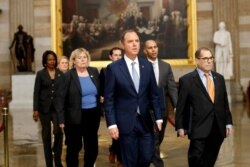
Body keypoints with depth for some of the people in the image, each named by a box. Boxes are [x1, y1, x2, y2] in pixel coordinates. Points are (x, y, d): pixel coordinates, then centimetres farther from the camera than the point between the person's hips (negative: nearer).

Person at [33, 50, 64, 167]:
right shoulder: (40, 74, 1)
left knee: (58, 131, -15)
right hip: (44, 107, -1)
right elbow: (36, 92, -2)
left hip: (58, 107, 1)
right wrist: (35, 109, -8)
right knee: (46, 134, 5)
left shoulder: (61, 74, 6)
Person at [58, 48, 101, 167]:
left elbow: (100, 92, 12)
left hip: (93, 115, 4)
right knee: (74, 148, 7)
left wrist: (100, 110, 3)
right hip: (75, 117, -4)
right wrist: (61, 119, -13)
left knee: (92, 147, 10)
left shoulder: (94, 72, 6)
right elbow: (61, 99, -8)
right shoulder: (68, 75, -7)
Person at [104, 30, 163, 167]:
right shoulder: (113, 68, -6)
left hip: (145, 121, 3)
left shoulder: (147, 65, 5)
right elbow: (109, 99, -6)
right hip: (126, 123, -3)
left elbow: (154, 94, 10)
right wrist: (111, 124, -11)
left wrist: (158, 117, 5)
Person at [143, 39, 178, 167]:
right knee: (153, 140, -7)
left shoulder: (166, 66, 8)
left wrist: (176, 106, -8)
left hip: (162, 108, 5)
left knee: (158, 139, 15)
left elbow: (172, 87, 3)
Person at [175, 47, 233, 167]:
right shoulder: (186, 80, -4)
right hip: (199, 128, -5)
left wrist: (228, 122, 11)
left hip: (218, 128, 5)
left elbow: (225, 102, 14)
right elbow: (181, 105, -4)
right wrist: (180, 127, -6)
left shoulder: (219, 78, 12)